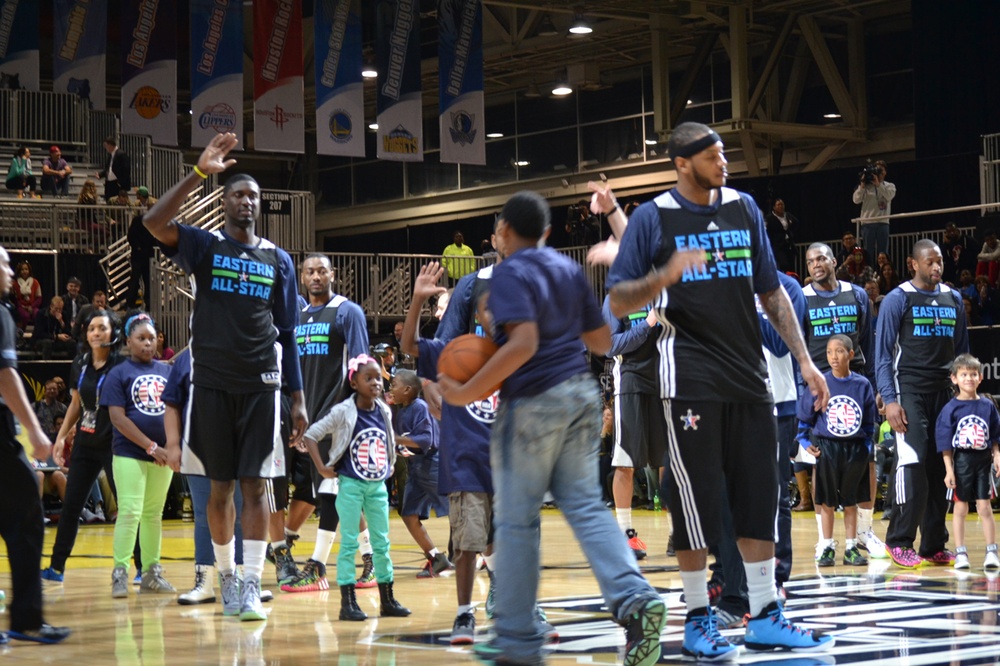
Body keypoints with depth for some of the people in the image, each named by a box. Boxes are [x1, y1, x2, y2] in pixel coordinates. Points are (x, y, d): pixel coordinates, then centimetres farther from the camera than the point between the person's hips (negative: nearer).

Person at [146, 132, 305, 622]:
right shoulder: (205, 245, 3)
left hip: (261, 385, 1)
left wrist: (298, 398, 7)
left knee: (255, 486, -3)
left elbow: (287, 334, 12)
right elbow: (154, 222, -18)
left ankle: (252, 586, -1)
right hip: (212, 383, -1)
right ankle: (226, 578, 21)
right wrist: (199, 172, -25)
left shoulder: (278, 260, 10)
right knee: (220, 488, 6)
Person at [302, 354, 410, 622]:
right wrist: (322, 468, -13)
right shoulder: (343, 412, -11)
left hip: (378, 486, 5)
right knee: (349, 543, -2)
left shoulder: (384, 412, 3)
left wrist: (389, 466, 12)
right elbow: (310, 435, -10)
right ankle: (348, 602, 0)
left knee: (382, 543, 10)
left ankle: (387, 600, 19)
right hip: (351, 485, -5)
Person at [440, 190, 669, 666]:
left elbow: (523, 344, -23)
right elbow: (601, 341, 17)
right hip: (581, 394, 7)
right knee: (585, 506, 7)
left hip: (533, 402, -7)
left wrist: (468, 393, -20)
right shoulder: (570, 270, 13)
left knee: (517, 520, 3)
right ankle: (635, 600, -14)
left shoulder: (510, 273, -10)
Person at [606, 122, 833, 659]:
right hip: (691, 379, -4)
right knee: (697, 499, -3)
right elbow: (618, 302, -4)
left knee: (760, 497, 5)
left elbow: (771, 292, 15)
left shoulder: (743, 209, 11)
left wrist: (804, 360, 9)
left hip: (748, 377, 5)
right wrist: (665, 277, -22)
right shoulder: (653, 218, -2)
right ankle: (698, 619, 9)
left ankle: (764, 618, 12)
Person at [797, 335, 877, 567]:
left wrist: (867, 446, 1)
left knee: (850, 500, 9)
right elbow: (805, 417, 3)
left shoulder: (862, 384, 1)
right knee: (827, 501, 5)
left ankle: (851, 548, 16)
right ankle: (828, 548, 14)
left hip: (855, 449, 1)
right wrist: (806, 442, -4)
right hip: (826, 447, -1)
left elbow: (869, 421, 9)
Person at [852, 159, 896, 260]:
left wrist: (878, 184, -15)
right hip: (867, 223, -1)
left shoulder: (889, 186, 12)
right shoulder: (866, 186, 9)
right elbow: (856, 200, -1)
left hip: (883, 222, 1)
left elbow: (889, 196, -9)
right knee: (868, 253, -1)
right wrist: (862, 185, -8)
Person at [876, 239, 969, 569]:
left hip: (944, 391, 5)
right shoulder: (897, 299, -3)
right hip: (910, 390, -5)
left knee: (940, 467, 3)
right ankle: (899, 541, -6)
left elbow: (962, 350, 18)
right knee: (913, 461, -14)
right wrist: (889, 399, -13)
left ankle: (934, 544, 9)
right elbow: (882, 353, -5)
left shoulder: (953, 299, 13)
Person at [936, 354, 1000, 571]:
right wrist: (949, 470, -8)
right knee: (960, 508, 5)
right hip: (961, 461, -1)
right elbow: (945, 442, -4)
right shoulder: (951, 408, -4)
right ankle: (960, 553, 12)